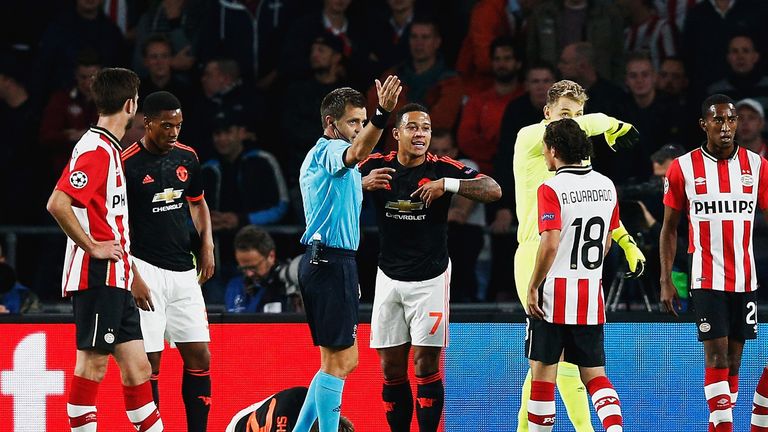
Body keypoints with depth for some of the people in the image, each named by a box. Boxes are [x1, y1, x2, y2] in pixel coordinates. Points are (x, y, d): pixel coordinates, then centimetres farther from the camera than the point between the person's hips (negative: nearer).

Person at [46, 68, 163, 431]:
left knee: (137, 367, 9)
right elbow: (57, 204, -24)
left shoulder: (110, 151, 18)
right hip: (98, 276, -10)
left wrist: (133, 277, 26)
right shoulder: (95, 149, -12)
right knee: (92, 363, -7)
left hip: (115, 280, 10)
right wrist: (93, 247, -18)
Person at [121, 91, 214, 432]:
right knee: (149, 362, -6)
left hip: (184, 271, 6)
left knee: (199, 357, 4)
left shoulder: (187, 157, 8)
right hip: (146, 269, -6)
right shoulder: (127, 163, -11)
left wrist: (207, 243, 9)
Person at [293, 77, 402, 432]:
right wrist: (383, 114, -50)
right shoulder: (329, 150, -11)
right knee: (337, 361, -8)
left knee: (345, 360, 14)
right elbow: (356, 153, -35)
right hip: (330, 263, -10)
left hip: (323, 262, 10)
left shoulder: (318, 156, 21)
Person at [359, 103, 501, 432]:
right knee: (391, 368, 5)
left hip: (430, 279, -3)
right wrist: (363, 183, -28)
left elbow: (494, 191, -17)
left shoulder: (443, 168, -9)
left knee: (426, 366, -4)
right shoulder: (376, 166, -2)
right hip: (389, 278, 3)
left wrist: (447, 185, -30)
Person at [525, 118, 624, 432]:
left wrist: (532, 288, -13)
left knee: (543, 374, 4)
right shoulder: (606, 186, 6)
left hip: (554, 294, -5)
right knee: (594, 375, 8)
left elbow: (550, 244, -21)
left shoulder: (551, 189, -12)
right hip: (591, 295, 5)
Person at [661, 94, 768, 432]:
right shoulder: (683, 168, 0)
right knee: (716, 354, -10)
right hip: (707, 278, -3)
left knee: (734, 357, 5)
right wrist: (666, 281, 0)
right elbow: (669, 227, 5)